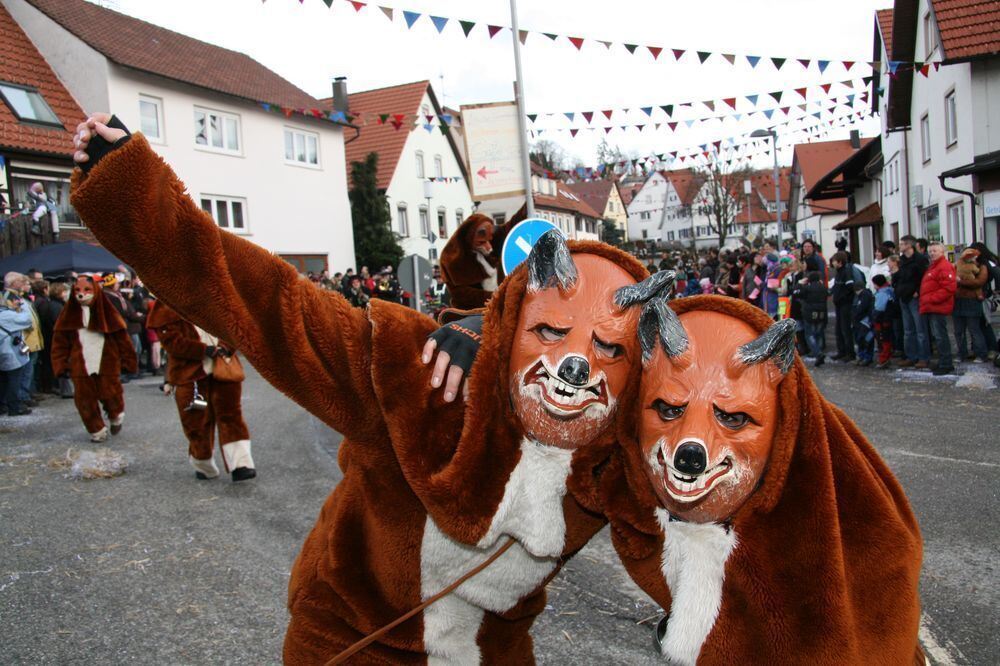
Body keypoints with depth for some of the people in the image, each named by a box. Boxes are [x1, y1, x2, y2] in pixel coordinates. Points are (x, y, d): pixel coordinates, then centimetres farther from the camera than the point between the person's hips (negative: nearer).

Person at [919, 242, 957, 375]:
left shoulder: (944, 266, -11)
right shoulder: (932, 267, 21)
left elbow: (949, 288, -21)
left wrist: (932, 299, -19)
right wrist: (925, 300, 14)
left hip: (938, 308, -10)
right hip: (932, 308, 10)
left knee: (940, 337, -8)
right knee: (937, 336, 13)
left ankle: (946, 365, -4)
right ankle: (943, 363, 20)